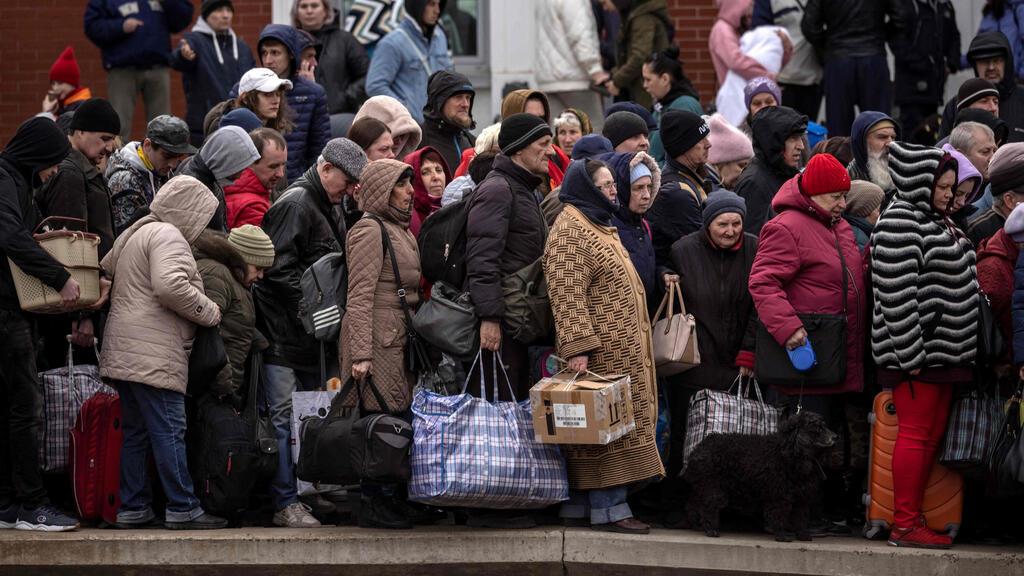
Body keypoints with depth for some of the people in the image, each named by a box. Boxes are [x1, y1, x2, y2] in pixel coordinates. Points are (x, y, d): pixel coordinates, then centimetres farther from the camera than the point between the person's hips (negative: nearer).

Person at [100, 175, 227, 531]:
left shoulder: (134, 234, 23)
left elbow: (103, 272, 27)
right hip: (154, 352, -10)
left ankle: (132, 507, 12)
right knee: (169, 430, -9)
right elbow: (170, 286, -23)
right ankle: (182, 508, -9)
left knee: (135, 430, 11)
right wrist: (210, 313, -11)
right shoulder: (168, 236, -9)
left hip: (123, 350, 10)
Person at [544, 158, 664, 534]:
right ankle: (607, 508, -8)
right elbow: (567, 294, -21)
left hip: (622, 351, 10)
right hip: (601, 352, -10)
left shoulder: (598, 227, 22)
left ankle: (577, 503, 13)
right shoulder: (570, 232, -13)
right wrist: (577, 348, -27)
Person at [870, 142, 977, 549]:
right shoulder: (900, 224, -13)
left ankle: (914, 520, 15)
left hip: (942, 353, 10)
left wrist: (960, 349, 22)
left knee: (932, 436, 10)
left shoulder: (938, 222, 18)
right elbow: (896, 294, -20)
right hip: (916, 351, -10)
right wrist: (910, 354, -22)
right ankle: (905, 524, -5)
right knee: (915, 434, -8)